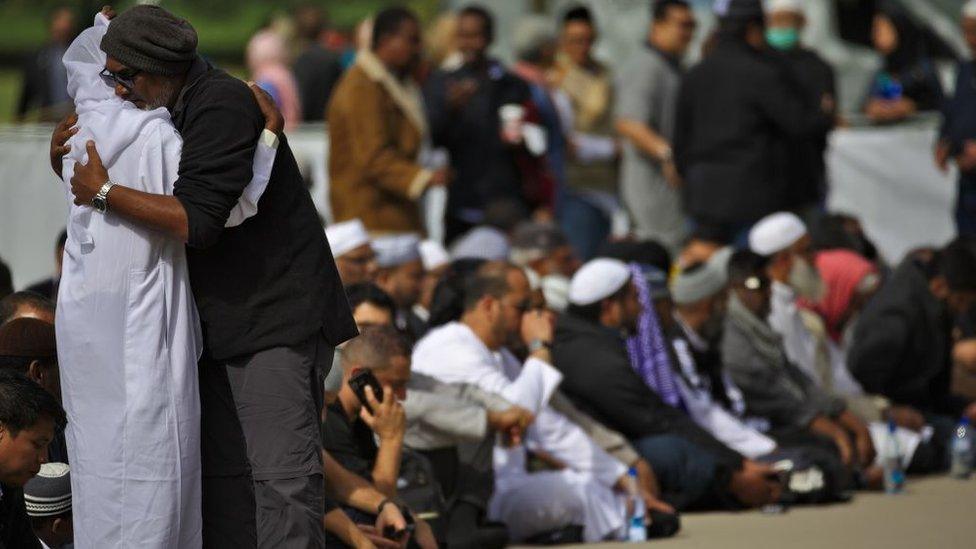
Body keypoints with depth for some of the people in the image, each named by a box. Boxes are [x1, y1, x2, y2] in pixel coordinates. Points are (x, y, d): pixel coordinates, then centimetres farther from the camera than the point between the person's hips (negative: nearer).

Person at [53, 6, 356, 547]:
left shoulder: (224, 106, -17)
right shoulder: (177, 111, 13)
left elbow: (196, 221, -26)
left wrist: (103, 191, -17)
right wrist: (66, 163, 3)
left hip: (273, 315, -10)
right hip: (224, 319, 10)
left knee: (279, 472, -13)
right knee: (222, 468, 9)